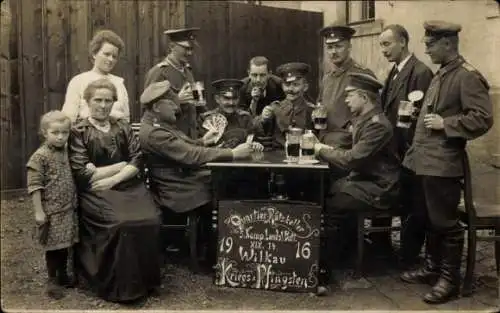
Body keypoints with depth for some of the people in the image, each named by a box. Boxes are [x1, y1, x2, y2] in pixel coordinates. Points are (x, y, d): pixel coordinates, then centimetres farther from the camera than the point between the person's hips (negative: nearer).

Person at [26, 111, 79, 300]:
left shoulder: (67, 152, 5)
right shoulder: (40, 156, -14)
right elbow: (34, 186, -15)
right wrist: (39, 212, -17)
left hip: (68, 209, 6)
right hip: (51, 211, -6)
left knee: (65, 244, 16)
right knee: (53, 246, 6)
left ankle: (63, 275, 33)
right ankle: (52, 280, 22)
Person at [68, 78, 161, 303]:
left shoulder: (123, 128, 15)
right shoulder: (79, 132, 3)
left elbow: (138, 160, 3)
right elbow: (82, 175, -8)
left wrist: (112, 179, -12)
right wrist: (121, 165, -5)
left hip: (128, 186, 4)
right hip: (96, 192, -3)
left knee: (150, 220, -23)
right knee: (122, 223, -29)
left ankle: (145, 280, -3)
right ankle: (122, 286, -10)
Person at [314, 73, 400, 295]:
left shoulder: (377, 124, -19)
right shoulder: (363, 119, 12)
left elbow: (351, 160, -25)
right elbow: (353, 156, 12)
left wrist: (322, 150, -11)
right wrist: (327, 149, -5)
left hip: (376, 189, -9)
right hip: (362, 180, 9)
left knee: (327, 207, -22)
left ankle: (321, 274, -12)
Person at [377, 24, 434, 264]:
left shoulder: (420, 72, -16)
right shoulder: (394, 72, 13)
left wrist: (410, 152, -18)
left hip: (407, 153, -9)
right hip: (390, 149, 9)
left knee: (410, 207, 4)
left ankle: (410, 259, 19)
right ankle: (381, 248, 36)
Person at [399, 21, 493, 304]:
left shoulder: (467, 76, -12)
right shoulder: (442, 74, 17)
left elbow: (483, 119, -17)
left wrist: (445, 124, -18)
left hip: (443, 164, -9)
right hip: (425, 161, 9)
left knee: (445, 222, 1)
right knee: (429, 220, 18)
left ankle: (450, 279, 14)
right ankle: (433, 268, 32)